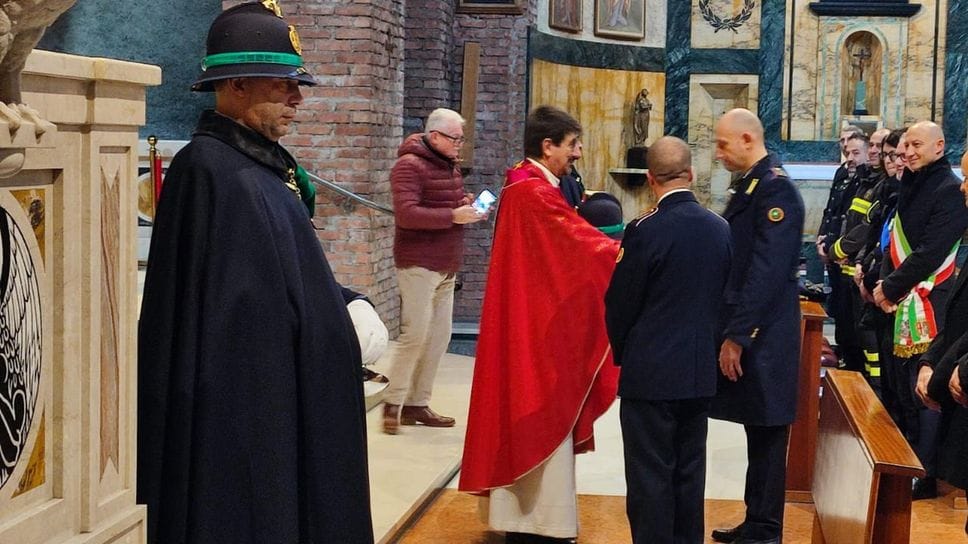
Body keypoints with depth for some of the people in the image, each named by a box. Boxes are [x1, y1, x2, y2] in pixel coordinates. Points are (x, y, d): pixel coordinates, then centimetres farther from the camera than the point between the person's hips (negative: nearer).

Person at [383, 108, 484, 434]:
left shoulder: (450, 166, 16)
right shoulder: (410, 166, -12)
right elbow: (406, 213, -23)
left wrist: (467, 206, 5)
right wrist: (453, 215, -24)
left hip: (447, 267, 9)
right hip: (419, 264, -9)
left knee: (439, 336, 8)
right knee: (416, 334, -11)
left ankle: (417, 404, 16)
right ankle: (393, 404, -1)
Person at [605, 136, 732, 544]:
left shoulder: (644, 230, -16)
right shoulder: (720, 228, 1)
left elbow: (619, 303, -9)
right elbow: (724, 296, 8)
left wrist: (622, 352, 9)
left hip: (651, 372, -6)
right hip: (701, 371, 6)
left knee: (651, 475, 1)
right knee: (689, 471, 14)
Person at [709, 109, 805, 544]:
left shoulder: (775, 188, -15)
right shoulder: (749, 185, 14)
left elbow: (767, 270, -21)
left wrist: (738, 336, -20)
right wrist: (731, 329, 14)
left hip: (762, 336, -9)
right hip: (745, 329, 9)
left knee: (766, 436, -1)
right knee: (758, 436, 15)